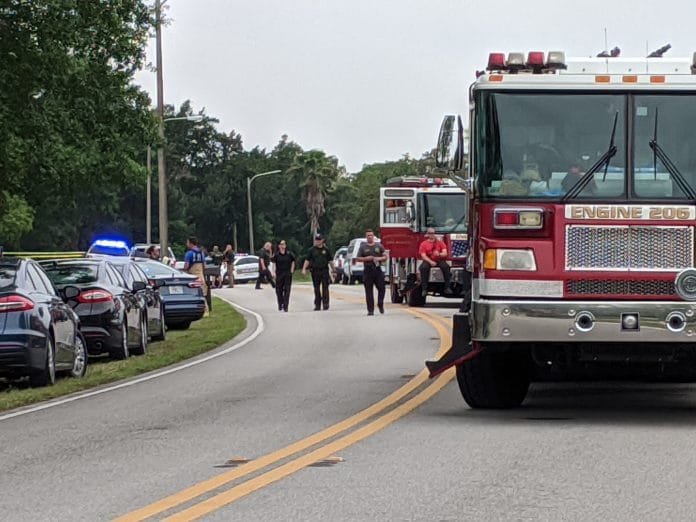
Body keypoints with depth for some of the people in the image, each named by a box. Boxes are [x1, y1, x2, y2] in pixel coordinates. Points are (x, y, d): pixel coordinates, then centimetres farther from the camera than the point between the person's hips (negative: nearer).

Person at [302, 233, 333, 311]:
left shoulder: (326, 250, 7)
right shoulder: (312, 250, 6)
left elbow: (330, 260, 11)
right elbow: (307, 260, 2)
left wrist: (333, 270, 9)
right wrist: (304, 269, -9)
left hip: (324, 270, -1)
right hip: (315, 271, 1)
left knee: (325, 288, -6)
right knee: (317, 289, 5)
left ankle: (325, 304, -5)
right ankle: (317, 305, 11)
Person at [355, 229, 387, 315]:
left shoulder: (379, 246, 11)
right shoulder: (363, 247, 7)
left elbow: (385, 257, 11)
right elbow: (358, 258, 5)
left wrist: (379, 258, -9)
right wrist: (366, 258, -11)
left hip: (378, 270, 1)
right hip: (368, 271, -1)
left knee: (381, 288, -5)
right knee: (369, 291, -2)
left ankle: (380, 305, 16)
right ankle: (370, 310, 1)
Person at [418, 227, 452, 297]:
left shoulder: (440, 243, 7)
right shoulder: (424, 244, 3)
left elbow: (445, 253, -3)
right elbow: (423, 256, -7)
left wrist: (439, 254, -27)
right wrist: (430, 262, -23)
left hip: (439, 260, 1)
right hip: (428, 260, -1)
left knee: (445, 266, -31)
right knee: (424, 268, -34)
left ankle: (447, 287, -27)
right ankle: (424, 289, -31)